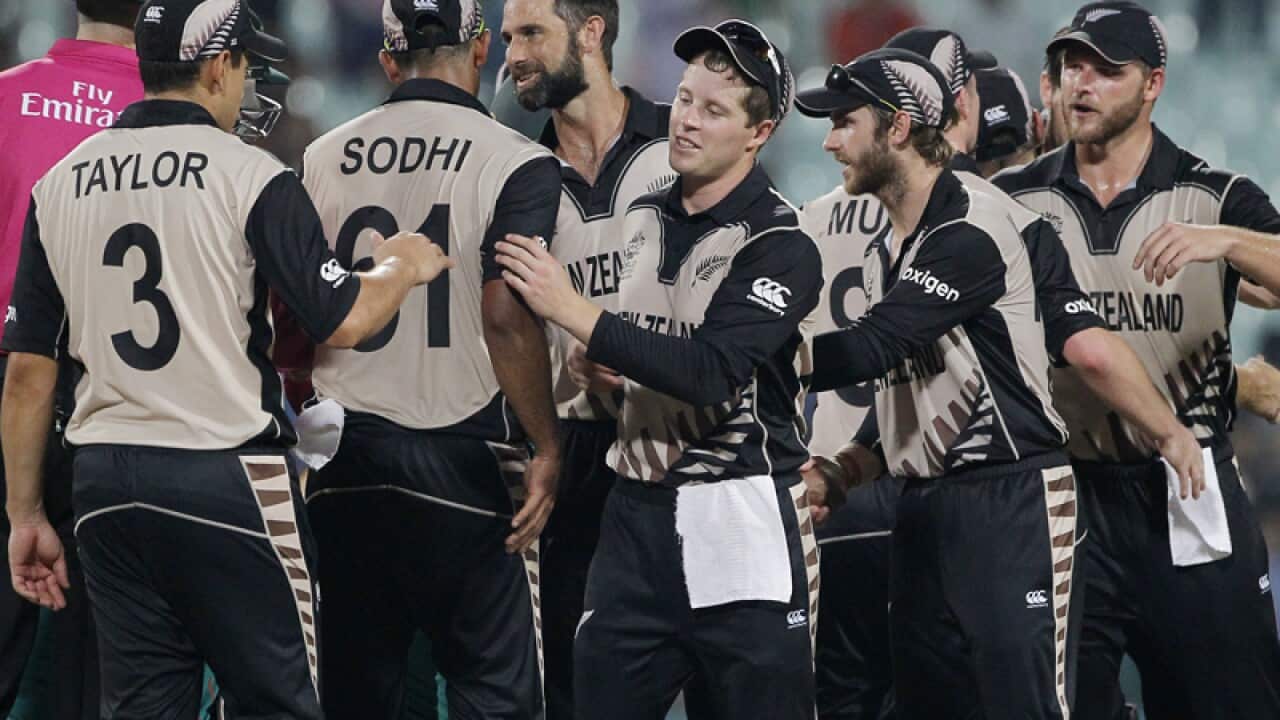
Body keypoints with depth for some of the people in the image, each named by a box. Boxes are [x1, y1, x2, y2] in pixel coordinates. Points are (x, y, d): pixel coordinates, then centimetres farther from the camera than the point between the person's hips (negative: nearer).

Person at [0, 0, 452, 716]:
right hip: (229, 480, -5)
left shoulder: (60, 184, 7)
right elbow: (343, 321, -10)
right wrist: (402, 267, 11)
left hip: (105, 485, 5)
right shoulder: (251, 176, -8)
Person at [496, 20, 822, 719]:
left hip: (738, 523, -7)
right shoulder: (644, 218, 13)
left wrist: (572, 311, -20)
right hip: (636, 510, 7)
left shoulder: (780, 247, -10)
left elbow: (709, 372, -23)